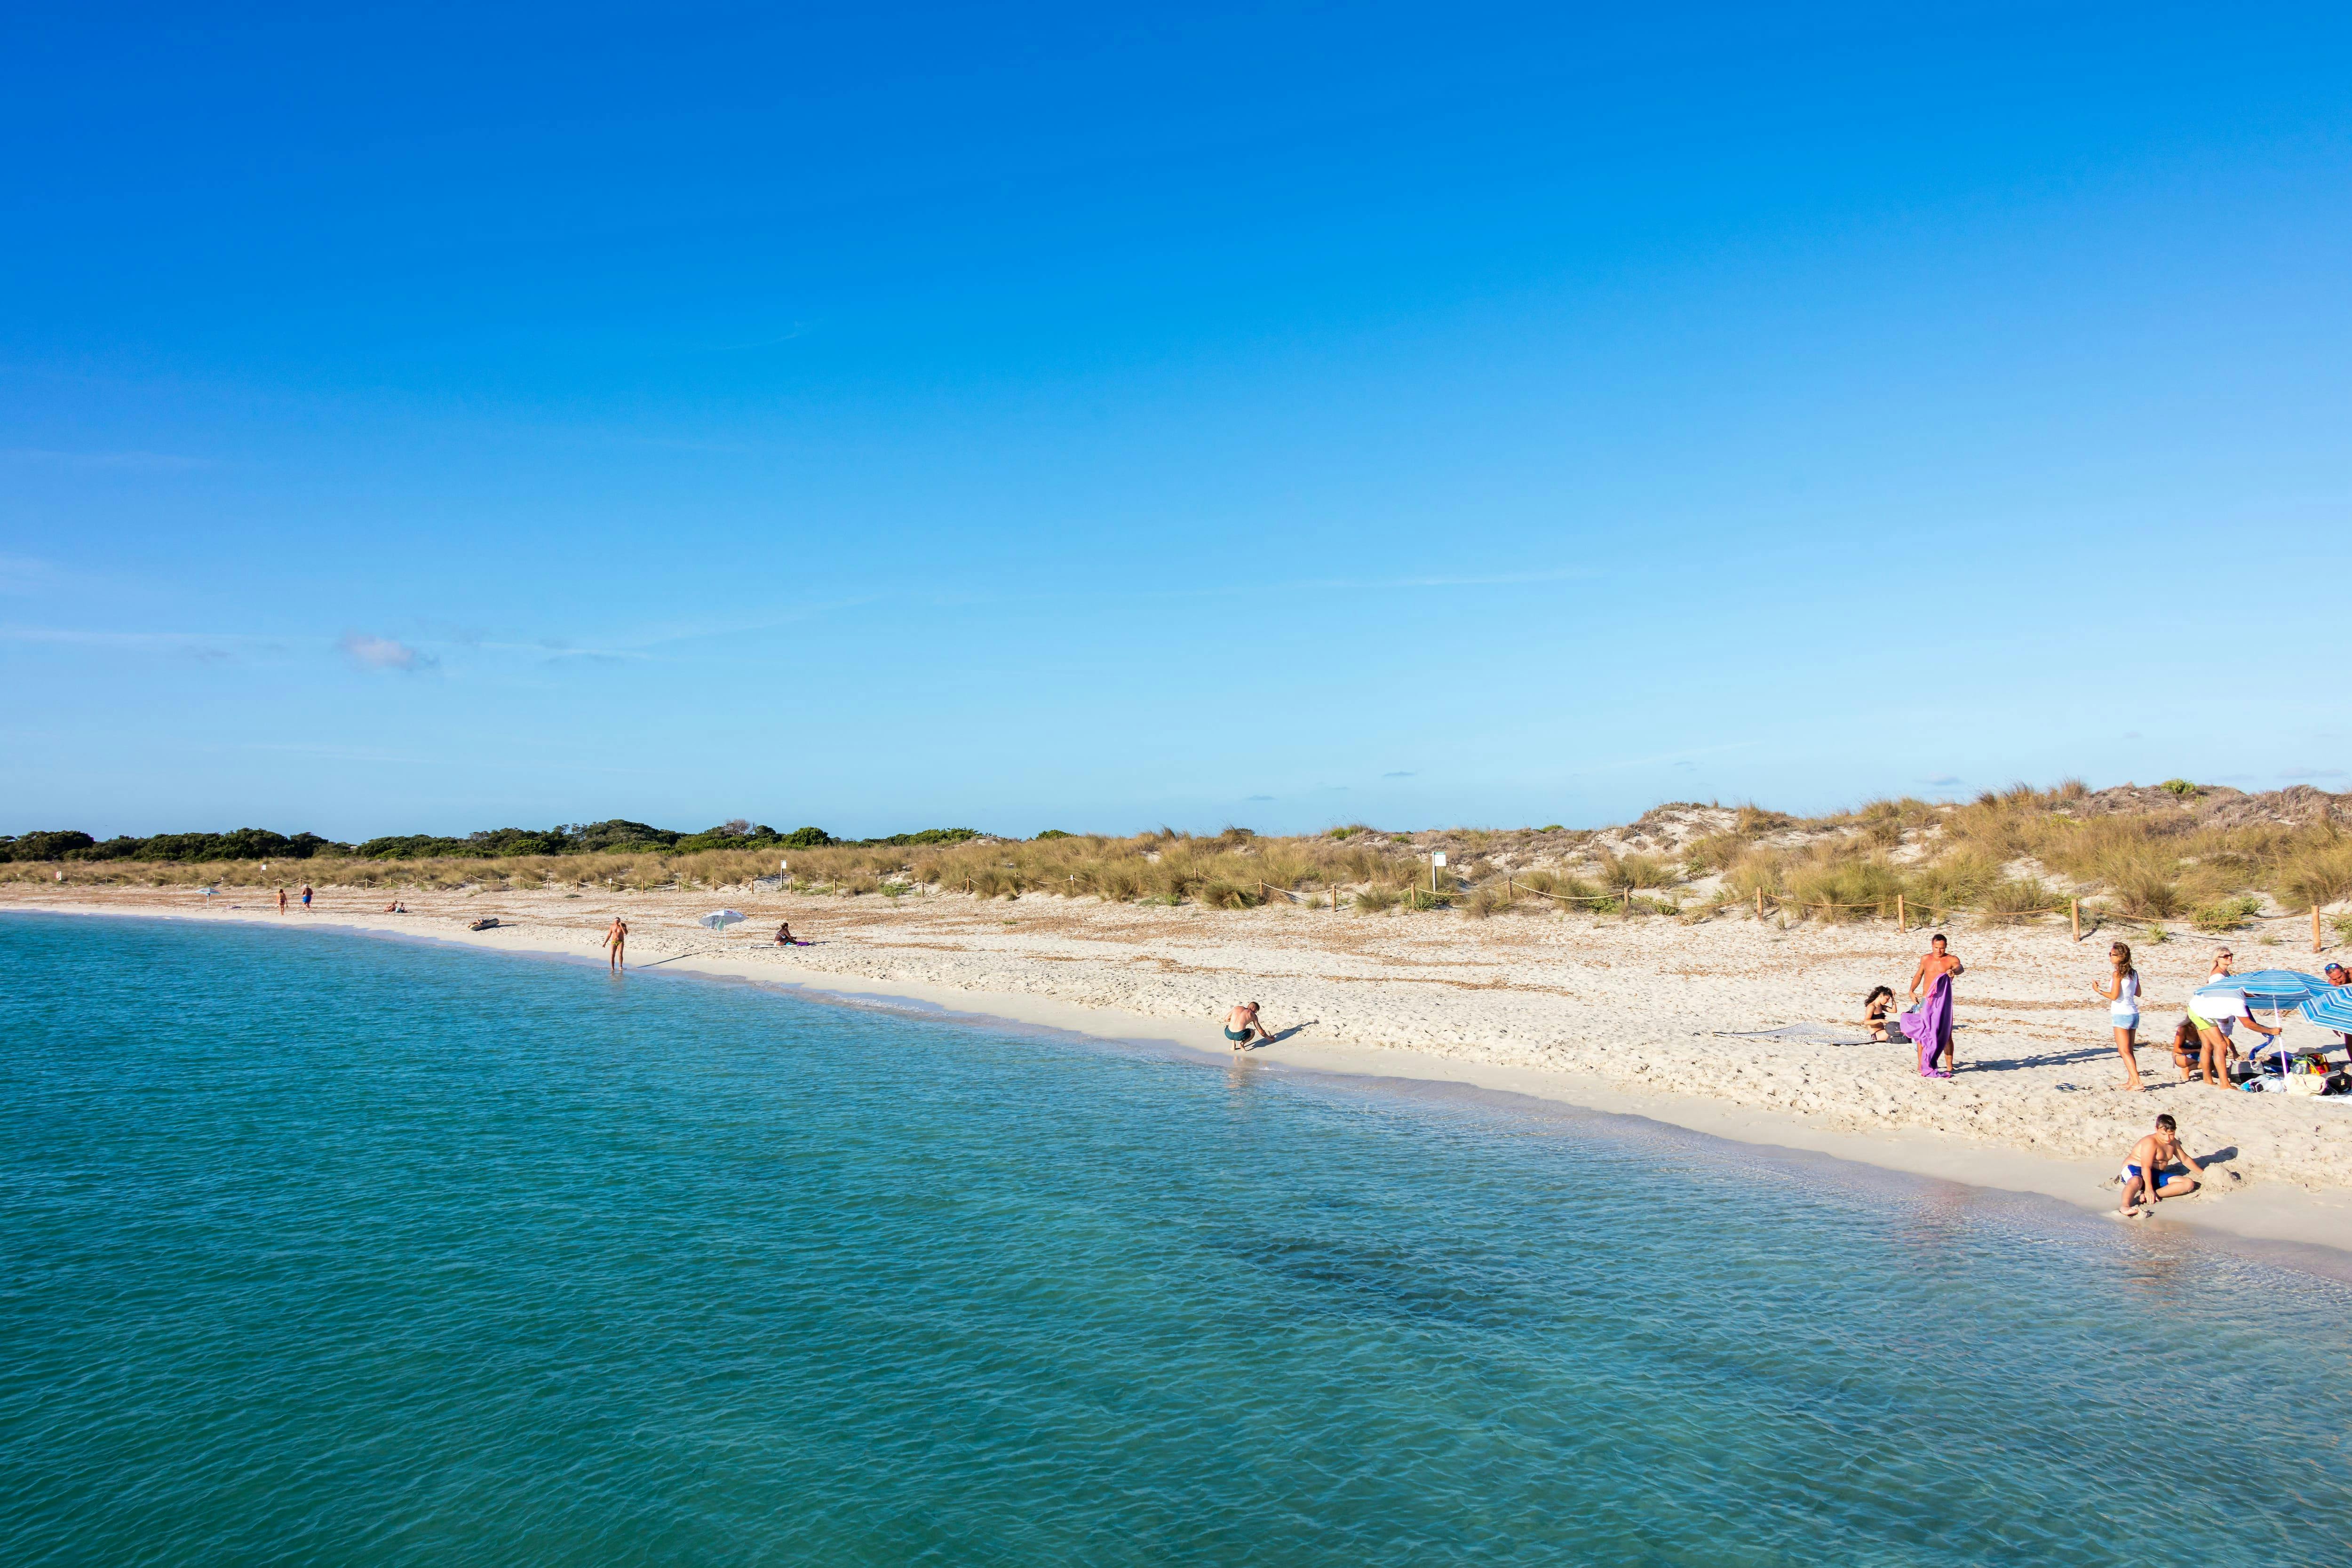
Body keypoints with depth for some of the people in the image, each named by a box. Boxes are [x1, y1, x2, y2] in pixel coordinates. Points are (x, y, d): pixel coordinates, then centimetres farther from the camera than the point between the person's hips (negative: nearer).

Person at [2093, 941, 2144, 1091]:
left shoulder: (2118, 974, -15)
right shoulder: (2133, 973, 7)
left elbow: (2114, 996, -19)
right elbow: (2138, 994, 18)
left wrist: (2099, 990, -6)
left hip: (2121, 1015, -8)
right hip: (2134, 1014, 8)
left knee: (2124, 1051, -4)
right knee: (2130, 1050, 16)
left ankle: (2137, 1082, -10)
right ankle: (2131, 1080, 19)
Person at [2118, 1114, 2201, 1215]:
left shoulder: (2173, 1143, 11)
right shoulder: (2150, 1142, -18)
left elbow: (2185, 1159, 28)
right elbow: (2146, 1167, -25)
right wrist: (2149, 1189, -33)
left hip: (2156, 1175, 9)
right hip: (2134, 1170, -9)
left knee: (2189, 1184, -11)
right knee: (2136, 1181, -44)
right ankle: (2124, 1206, -70)